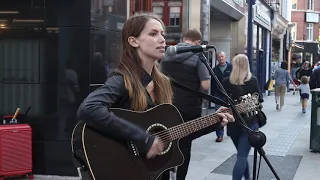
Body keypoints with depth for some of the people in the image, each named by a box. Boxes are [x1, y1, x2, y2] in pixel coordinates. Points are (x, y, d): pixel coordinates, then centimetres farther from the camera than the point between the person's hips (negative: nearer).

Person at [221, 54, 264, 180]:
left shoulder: (226, 82, -2)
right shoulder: (253, 80, -5)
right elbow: (259, 100, 0)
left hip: (233, 122, 2)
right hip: (249, 122, -2)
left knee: (241, 154, 22)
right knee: (242, 156, -7)